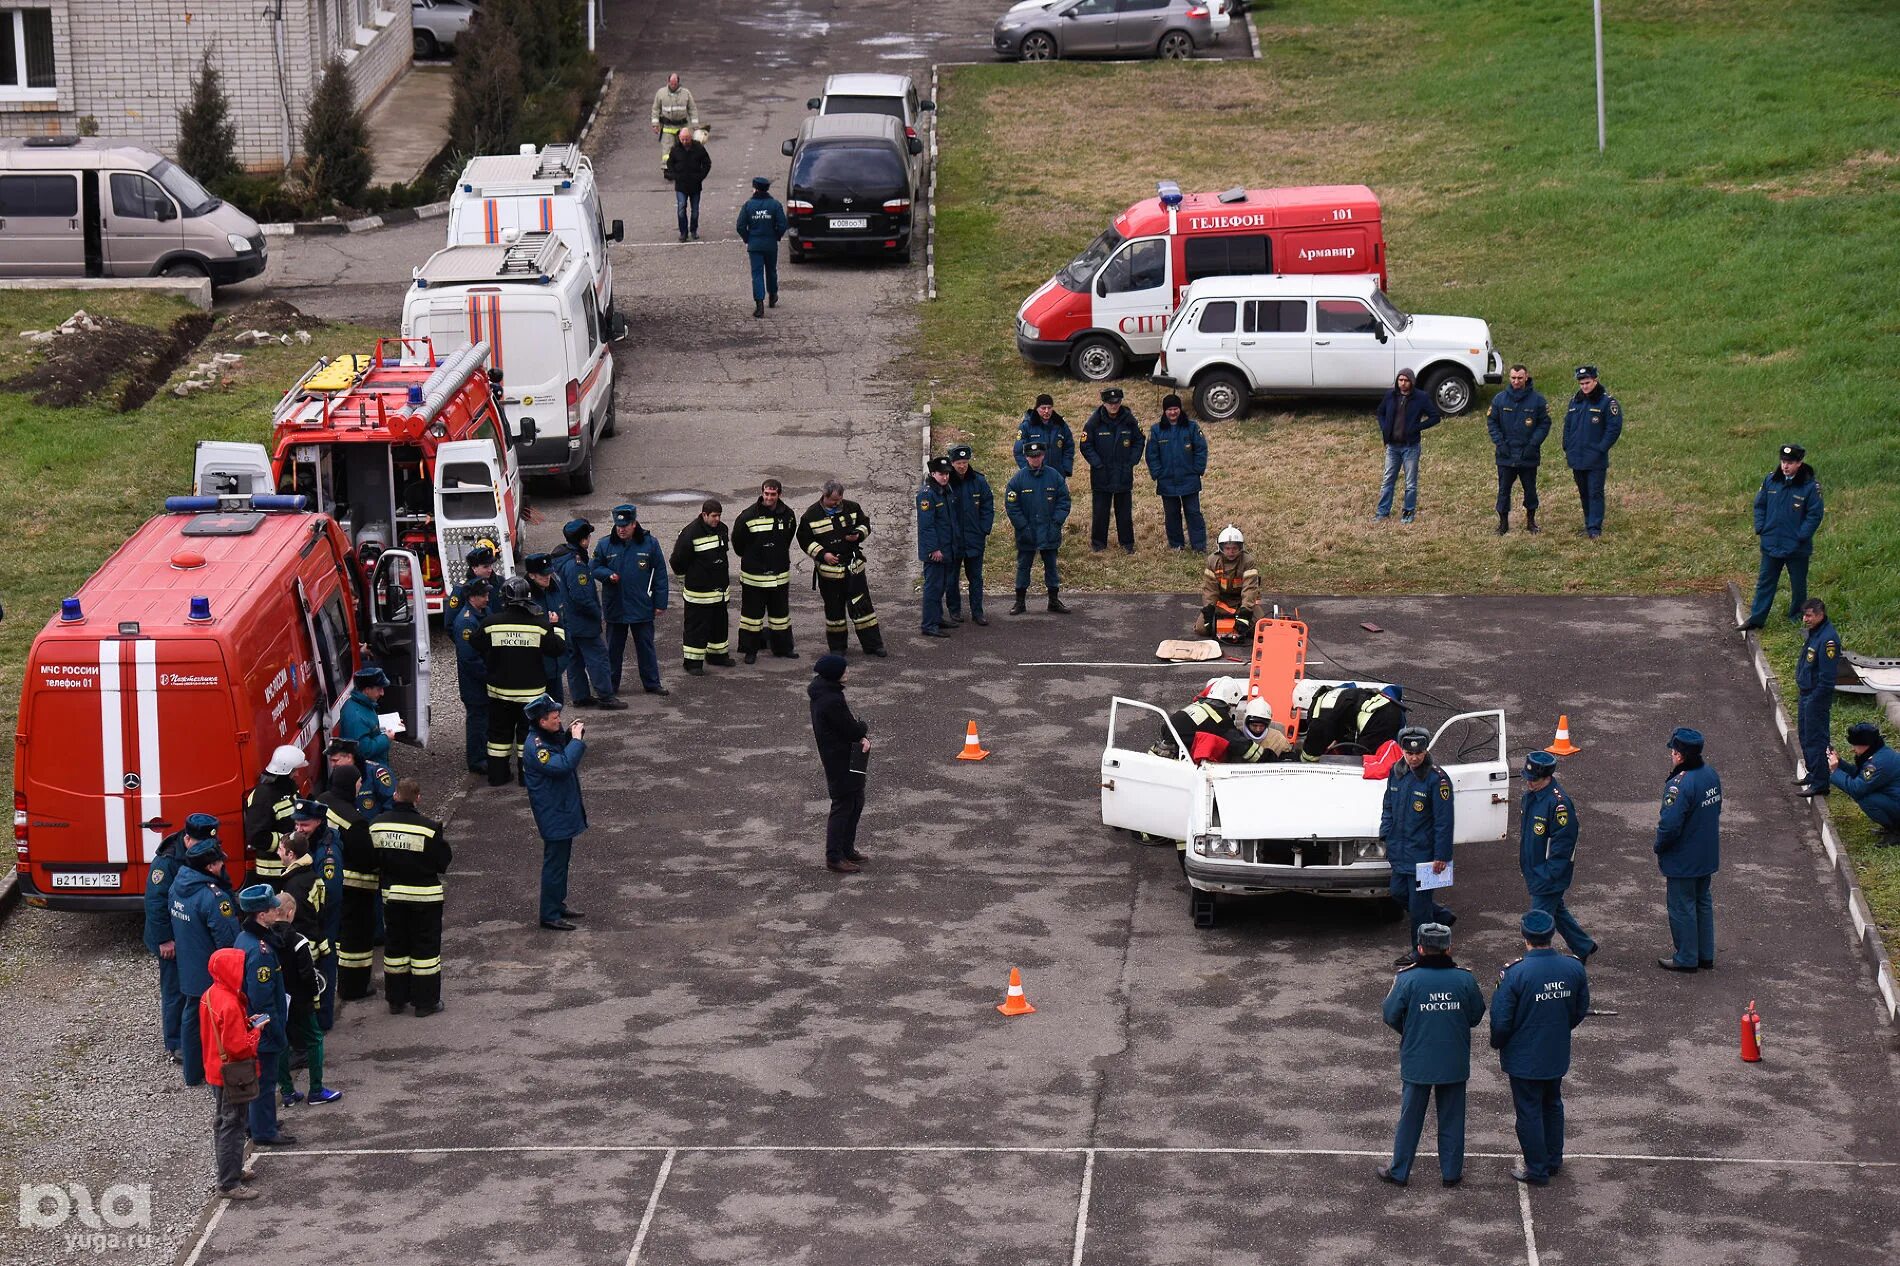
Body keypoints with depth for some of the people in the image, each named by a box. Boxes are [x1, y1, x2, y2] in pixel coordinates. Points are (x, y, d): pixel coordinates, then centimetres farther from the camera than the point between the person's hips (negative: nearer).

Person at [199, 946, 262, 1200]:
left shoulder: (210, 995, 1)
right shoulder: (230, 1005, -29)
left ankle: (233, 1168, 37)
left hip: (217, 1072, 10)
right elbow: (239, 1047, -28)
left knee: (224, 1123, 22)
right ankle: (229, 1183, 7)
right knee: (233, 1127, 0)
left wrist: (246, 1023, 3)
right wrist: (255, 1030, -13)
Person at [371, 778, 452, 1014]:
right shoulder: (429, 827, -20)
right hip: (424, 895, -4)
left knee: (395, 944, 16)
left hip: (391, 894, 4)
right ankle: (425, 1001, 10)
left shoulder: (376, 826, -7)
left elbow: (372, 861, 1)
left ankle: (395, 999, 22)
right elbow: (444, 862, -13)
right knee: (425, 945, 7)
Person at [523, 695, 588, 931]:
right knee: (554, 862, -4)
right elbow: (562, 765, -36)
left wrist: (570, 735, 5)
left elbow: (560, 751, 24)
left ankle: (558, 904, 34)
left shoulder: (550, 737, 5)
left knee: (561, 858, 21)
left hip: (564, 809, 10)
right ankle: (549, 915, 3)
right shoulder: (536, 746, -26)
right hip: (553, 813, -10)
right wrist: (576, 740, -28)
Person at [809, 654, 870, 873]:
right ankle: (834, 857, 5)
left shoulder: (823, 691, 6)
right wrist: (864, 730, 0)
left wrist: (862, 736, -7)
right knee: (843, 805, -1)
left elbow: (847, 723, 9)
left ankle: (847, 849, 31)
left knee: (856, 802, 20)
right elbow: (851, 729, -22)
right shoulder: (831, 701, -27)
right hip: (841, 761, -10)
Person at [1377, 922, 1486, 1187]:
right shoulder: (1465, 979, -10)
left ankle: (1399, 1172, 21)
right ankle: (1451, 1172, 22)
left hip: (1416, 1062, -1)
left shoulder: (1408, 979, -15)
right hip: (1455, 1063, 1)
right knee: (1451, 1118, 15)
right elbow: (1476, 1016, 1)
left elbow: (1390, 1016, -8)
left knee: (1410, 1118, 12)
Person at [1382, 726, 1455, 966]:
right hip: (1399, 848, 7)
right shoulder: (1396, 772, 3)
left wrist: (1441, 856, -16)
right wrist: (1385, 835, 9)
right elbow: (1388, 807, 17)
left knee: (1418, 901, 0)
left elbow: (1444, 820, -15)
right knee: (1399, 892, 18)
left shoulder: (1436, 779, -17)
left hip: (1423, 851, -7)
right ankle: (1442, 917, 38)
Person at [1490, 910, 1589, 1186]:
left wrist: (1497, 1043, 3)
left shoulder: (1515, 974, -25)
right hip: (1558, 1055, 5)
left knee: (1529, 1111, 10)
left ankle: (1537, 1170, 21)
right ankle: (1553, 1159, 38)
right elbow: (1581, 1010, 3)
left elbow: (1501, 1020, -18)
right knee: (1552, 1105, 24)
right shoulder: (1574, 968, -11)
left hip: (1524, 1057, -5)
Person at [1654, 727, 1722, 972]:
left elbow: (1670, 825, -28)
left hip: (1682, 860, -8)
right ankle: (1706, 955, 28)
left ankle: (1686, 959, 14)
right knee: (1703, 902, 20)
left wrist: (1659, 848, -10)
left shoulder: (1679, 785, -28)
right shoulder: (1710, 774, 0)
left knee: (1682, 908, 5)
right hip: (1707, 857, 9)